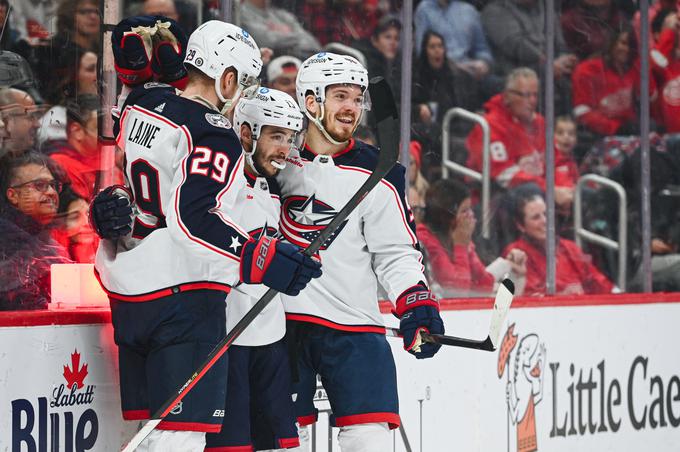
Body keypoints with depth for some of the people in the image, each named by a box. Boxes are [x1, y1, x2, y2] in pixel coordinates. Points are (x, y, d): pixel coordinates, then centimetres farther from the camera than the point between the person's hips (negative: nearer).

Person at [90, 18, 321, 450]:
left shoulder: (139, 105, 6)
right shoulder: (215, 135, -15)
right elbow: (196, 219, -25)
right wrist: (263, 258, -25)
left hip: (126, 290, 9)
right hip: (184, 295, -9)